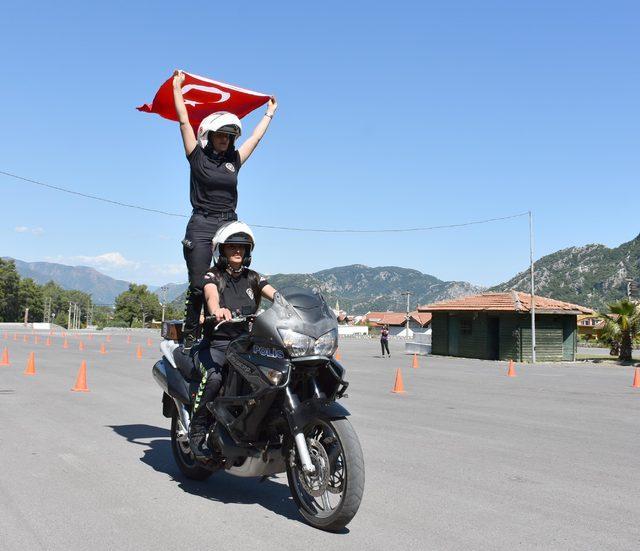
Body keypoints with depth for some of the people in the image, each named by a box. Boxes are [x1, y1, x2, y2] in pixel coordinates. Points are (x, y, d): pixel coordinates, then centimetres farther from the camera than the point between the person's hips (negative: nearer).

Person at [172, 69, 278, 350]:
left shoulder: (234, 160, 15)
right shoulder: (198, 156, 5)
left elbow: (256, 137, 26)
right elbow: (184, 122, 5)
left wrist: (269, 113, 36)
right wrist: (177, 88, 8)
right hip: (201, 225, -4)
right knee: (198, 287, -6)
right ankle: (190, 337, -1)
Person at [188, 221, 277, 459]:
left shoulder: (253, 278, 17)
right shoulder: (212, 276, 4)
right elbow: (211, 296, -19)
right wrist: (217, 310, -44)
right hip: (216, 344, -3)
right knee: (213, 378, -34)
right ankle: (197, 432, -16)